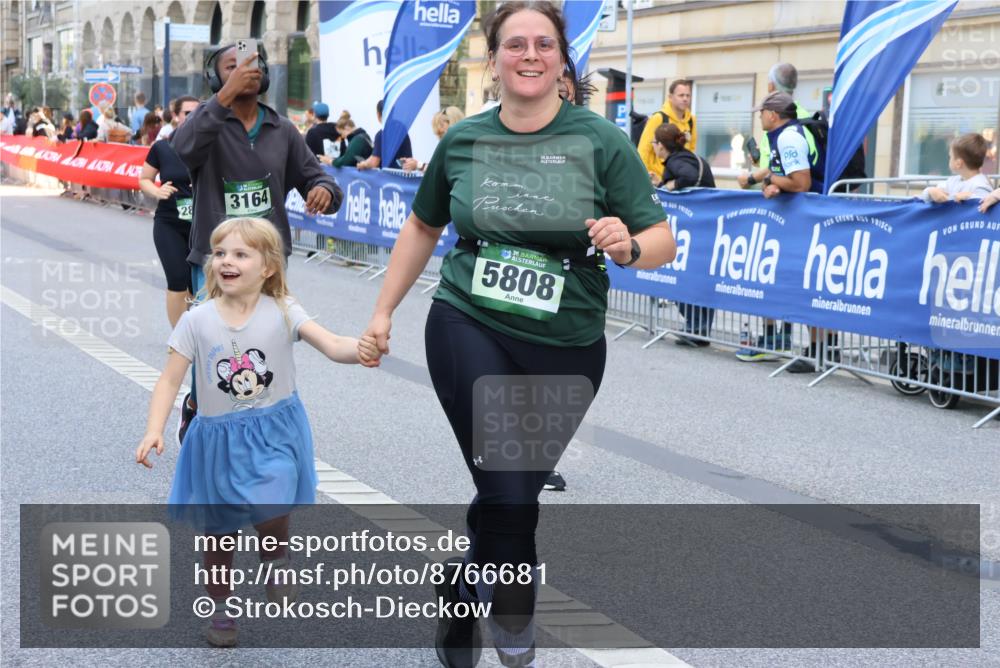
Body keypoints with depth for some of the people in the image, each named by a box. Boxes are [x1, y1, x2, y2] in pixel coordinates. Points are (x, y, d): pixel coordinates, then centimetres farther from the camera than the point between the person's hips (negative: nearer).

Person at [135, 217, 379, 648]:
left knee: (270, 514, -22)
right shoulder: (197, 321, -8)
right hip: (220, 438, 2)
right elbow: (170, 381, -6)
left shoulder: (282, 312, -10)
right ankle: (221, 608, 36)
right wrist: (154, 431, -19)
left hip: (274, 433, -1)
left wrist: (359, 350, -43)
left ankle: (275, 561, 12)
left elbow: (333, 345, -21)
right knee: (218, 533, 13)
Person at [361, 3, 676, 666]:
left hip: (565, 347, 0)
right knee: (507, 494, -12)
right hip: (470, 331, 0)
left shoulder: (601, 141, -6)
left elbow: (662, 241, -6)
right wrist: (384, 311, 17)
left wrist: (628, 246, -29)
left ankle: (461, 601, 40)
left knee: (514, 495, 12)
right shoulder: (464, 140, 2)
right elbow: (423, 227, 18)